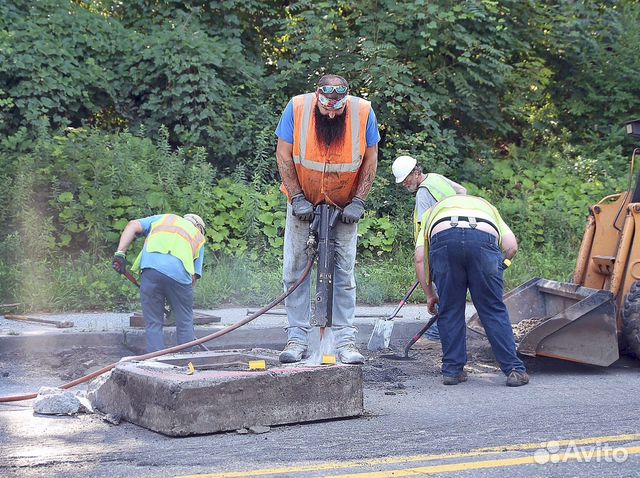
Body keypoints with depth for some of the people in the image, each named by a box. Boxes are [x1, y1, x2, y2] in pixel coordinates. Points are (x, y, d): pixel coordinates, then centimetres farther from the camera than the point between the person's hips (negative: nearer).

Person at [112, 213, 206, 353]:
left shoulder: (162, 218, 34)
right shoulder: (198, 237, 31)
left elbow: (133, 226, 17)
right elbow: (194, 276, 23)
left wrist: (120, 253, 9)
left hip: (150, 267, 0)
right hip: (179, 272, 0)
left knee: (153, 324, 9)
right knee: (185, 323, 15)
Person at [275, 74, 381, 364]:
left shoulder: (363, 112, -16)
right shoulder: (297, 107, -19)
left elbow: (370, 159, -6)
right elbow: (283, 155, -10)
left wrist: (357, 202, -11)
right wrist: (297, 198, -14)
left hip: (344, 207, 0)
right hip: (303, 204, 0)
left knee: (344, 272, -1)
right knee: (295, 269, -1)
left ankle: (345, 342, 3)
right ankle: (297, 338, 7)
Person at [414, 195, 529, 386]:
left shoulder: (433, 212, 40)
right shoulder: (487, 207, 42)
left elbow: (419, 258, 24)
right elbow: (511, 246, 22)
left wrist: (430, 294, 31)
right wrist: (496, 269, 34)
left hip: (444, 239, 0)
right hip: (483, 239, 0)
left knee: (450, 311, 14)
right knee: (494, 311, 10)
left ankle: (452, 370, 18)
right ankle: (514, 369, 11)